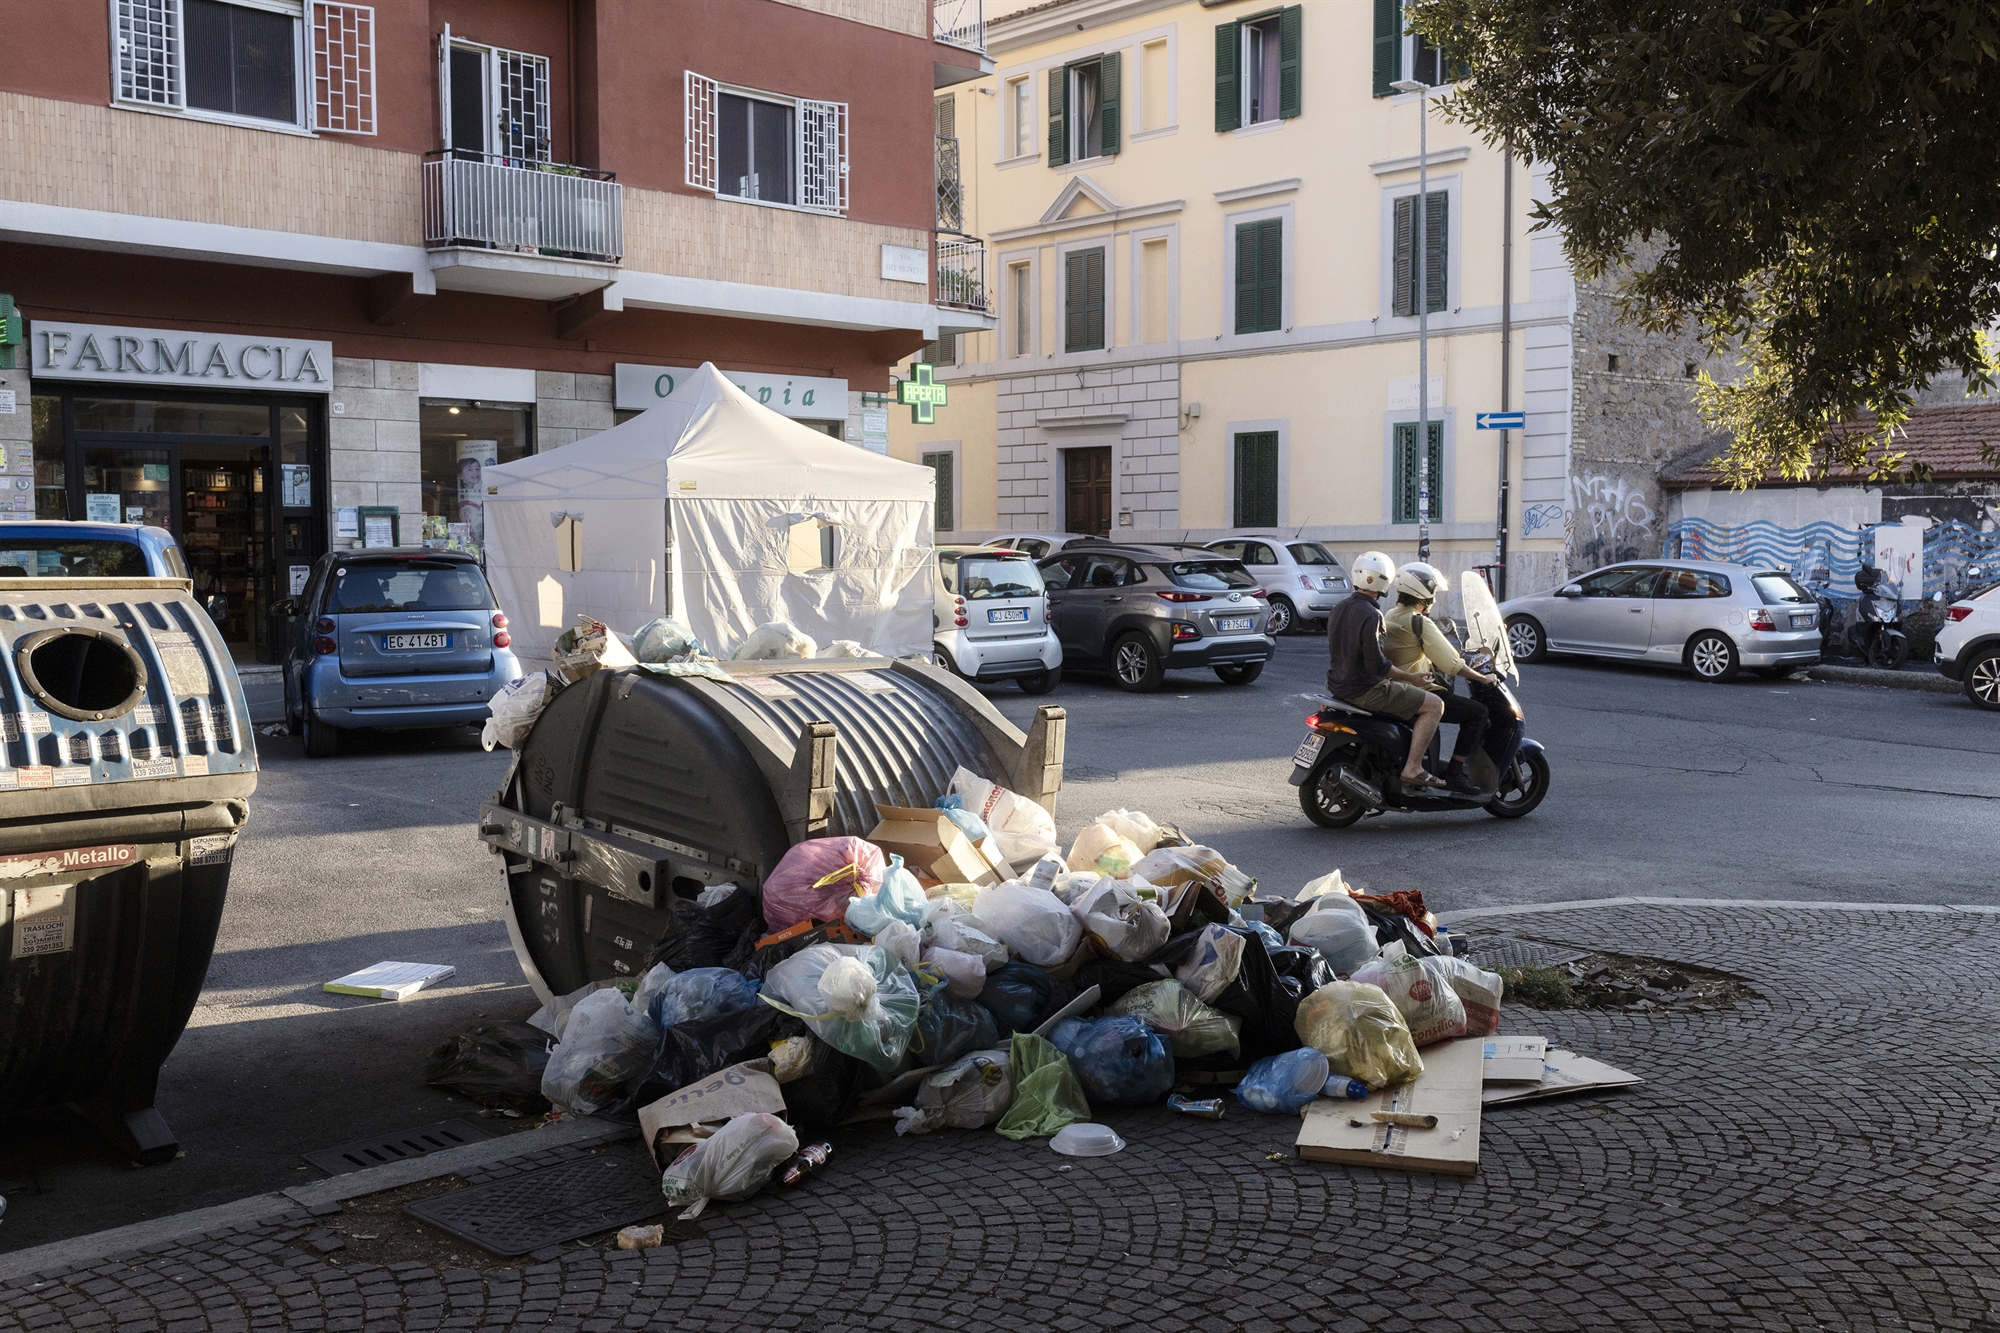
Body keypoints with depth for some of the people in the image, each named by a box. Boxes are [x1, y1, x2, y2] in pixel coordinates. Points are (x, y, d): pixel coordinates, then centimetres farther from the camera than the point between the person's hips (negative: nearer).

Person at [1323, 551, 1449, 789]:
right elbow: (1376, 664, -25)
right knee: (1434, 705, -5)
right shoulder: (1370, 615, -21)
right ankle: (1413, 768, -8)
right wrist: (1411, 678, -12)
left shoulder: (1338, 608, 7)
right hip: (1365, 689, -10)